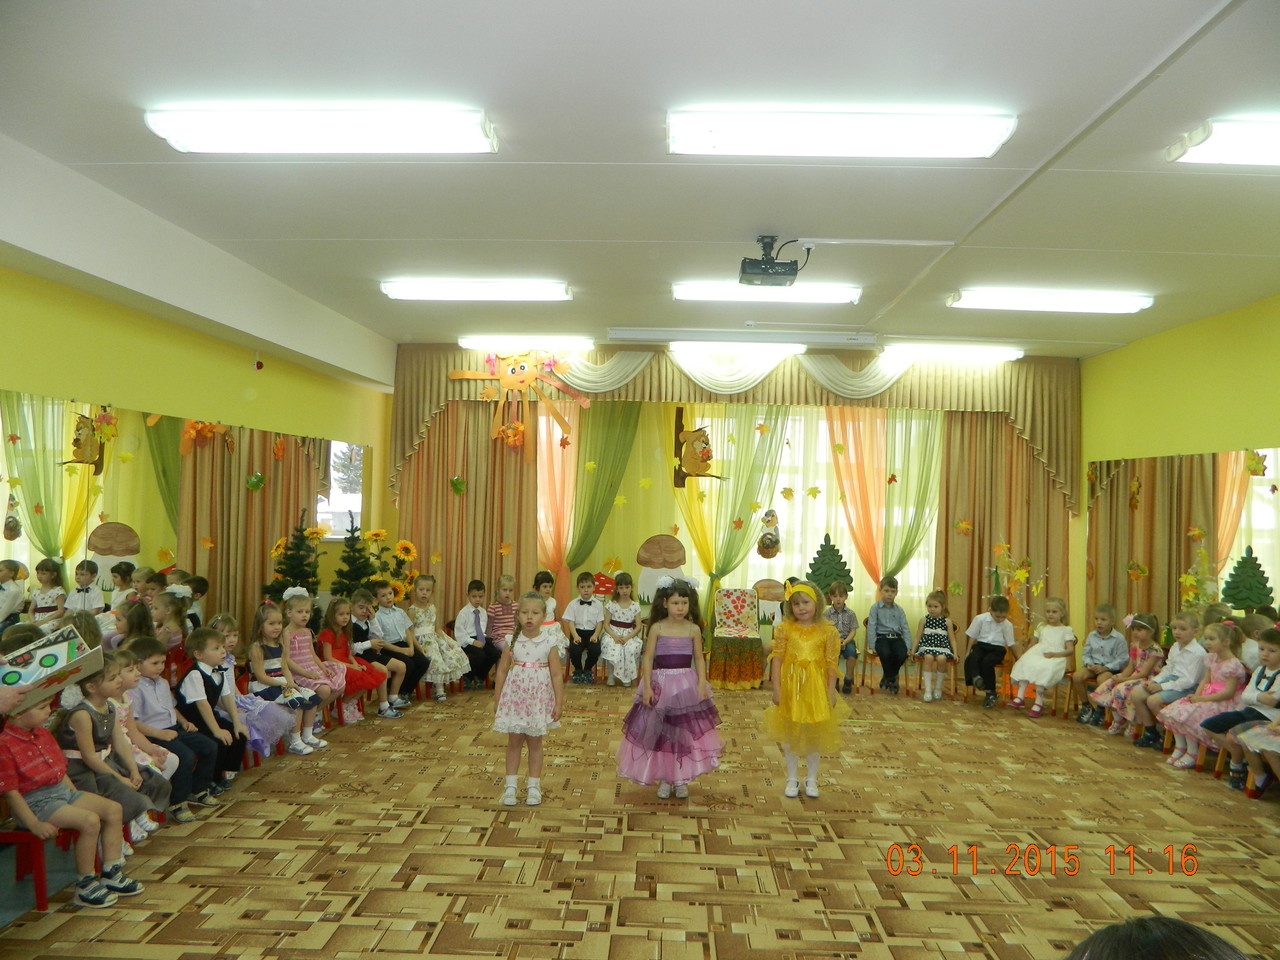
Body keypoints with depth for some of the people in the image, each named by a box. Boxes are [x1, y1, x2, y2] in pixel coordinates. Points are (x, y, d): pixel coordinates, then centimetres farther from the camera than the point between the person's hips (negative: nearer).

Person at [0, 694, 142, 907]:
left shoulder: (43, 734, 12)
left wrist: (78, 797, 13)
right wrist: (34, 824, -21)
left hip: (62, 791, 9)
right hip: (35, 802, -9)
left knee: (114, 809, -3)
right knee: (90, 820, -27)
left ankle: (112, 875, 6)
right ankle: (85, 886, -11)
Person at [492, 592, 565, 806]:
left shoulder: (550, 643, -8)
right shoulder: (512, 642, -4)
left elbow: (557, 675, -5)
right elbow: (502, 671, 1)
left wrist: (559, 702, -6)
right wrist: (497, 700, 2)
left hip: (538, 699, -1)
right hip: (514, 698, 1)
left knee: (535, 742, 10)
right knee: (514, 742, 8)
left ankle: (533, 785, 22)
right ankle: (510, 785, 18)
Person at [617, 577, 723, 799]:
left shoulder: (694, 629, -1)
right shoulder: (657, 628, -6)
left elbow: (699, 658, 3)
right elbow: (648, 658, -5)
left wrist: (702, 683, -8)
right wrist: (647, 687, -12)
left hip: (687, 685, 1)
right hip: (661, 685, -1)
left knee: (685, 732, 7)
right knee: (660, 733, 7)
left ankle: (681, 779, 22)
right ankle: (664, 779, 22)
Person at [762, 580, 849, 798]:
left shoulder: (828, 631, -6)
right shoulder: (784, 628, -5)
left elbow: (832, 663, -2)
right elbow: (777, 658, -5)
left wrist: (831, 692, -3)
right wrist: (776, 688, -9)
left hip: (816, 688, 0)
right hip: (790, 686, 0)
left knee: (815, 733, 10)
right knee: (790, 733, 10)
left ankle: (811, 778, 27)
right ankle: (792, 778, 26)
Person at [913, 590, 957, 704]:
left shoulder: (947, 621, 8)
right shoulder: (924, 620, 8)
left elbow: (952, 639, 11)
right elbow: (918, 637, 11)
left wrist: (955, 653, 1)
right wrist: (913, 651, 6)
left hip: (942, 647, 0)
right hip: (927, 646, 0)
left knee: (941, 658, -32)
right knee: (928, 657, -33)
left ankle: (938, 688, -9)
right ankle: (928, 690, -27)